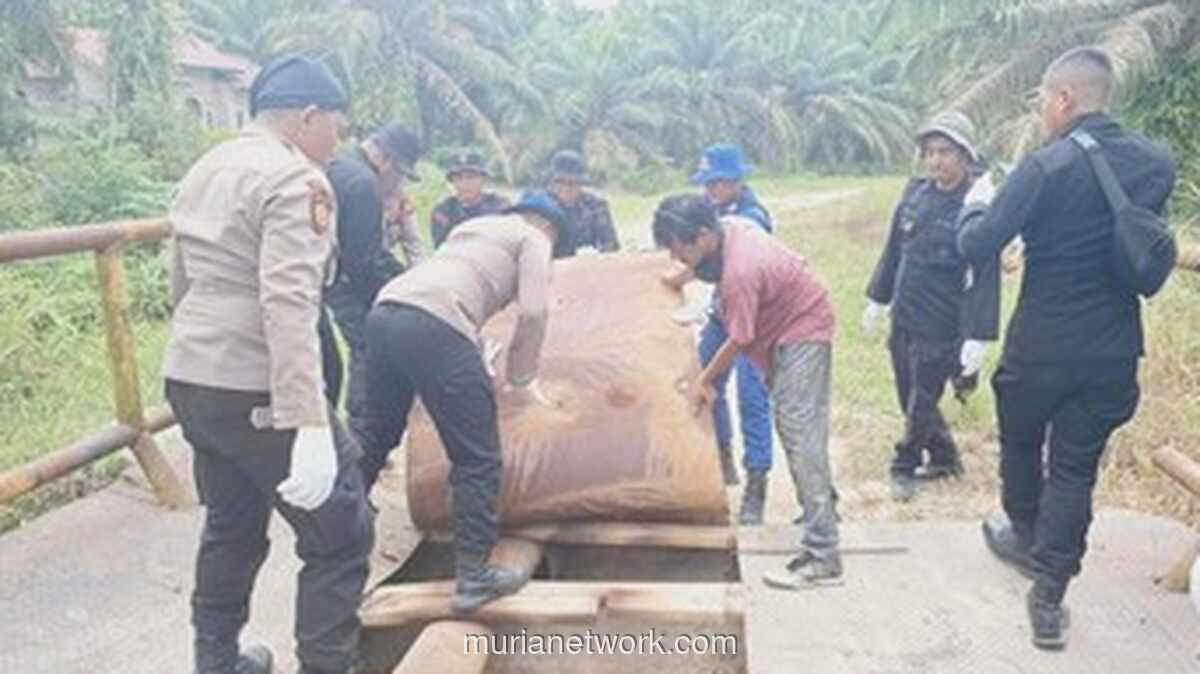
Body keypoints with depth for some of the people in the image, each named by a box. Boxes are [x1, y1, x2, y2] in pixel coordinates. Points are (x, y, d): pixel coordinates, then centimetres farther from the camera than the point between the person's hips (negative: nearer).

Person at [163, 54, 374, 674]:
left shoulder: (205, 170, 14)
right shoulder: (295, 180, -14)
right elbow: (289, 305, -26)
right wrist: (311, 425, -31)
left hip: (188, 380, 10)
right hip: (254, 393, -9)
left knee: (232, 526, 24)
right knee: (340, 536, 2)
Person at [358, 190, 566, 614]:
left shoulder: (473, 226, 36)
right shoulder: (533, 238, 15)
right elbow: (532, 312, 0)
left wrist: (477, 363, 51)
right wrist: (521, 380, 12)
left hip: (384, 314, 8)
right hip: (433, 327, -8)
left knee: (374, 439, 24)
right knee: (477, 459, 2)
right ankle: (473, 577, 5)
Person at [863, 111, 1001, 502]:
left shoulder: (977, 208, -14)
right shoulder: (915, 193, 3)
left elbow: (985, 277, -16)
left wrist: (978, 337, -19)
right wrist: (878, 299, 17)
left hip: (940, 328, -6)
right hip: (903, 319, 6)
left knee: (921, 404, 5)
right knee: (910, 396, 16)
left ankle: (905, 467, 25)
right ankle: (944, 457, 36)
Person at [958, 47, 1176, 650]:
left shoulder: (1047, 167, -18)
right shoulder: (1156, 163, 1)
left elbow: (976, 248, -18)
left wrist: (973, 223, 3)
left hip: (1041, 347, -4)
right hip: (1113, 351, 4)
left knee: (1020, 444, 22)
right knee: (1076, 469, 10)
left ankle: (1026, 537, 44)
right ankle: (1048, 598, 10)